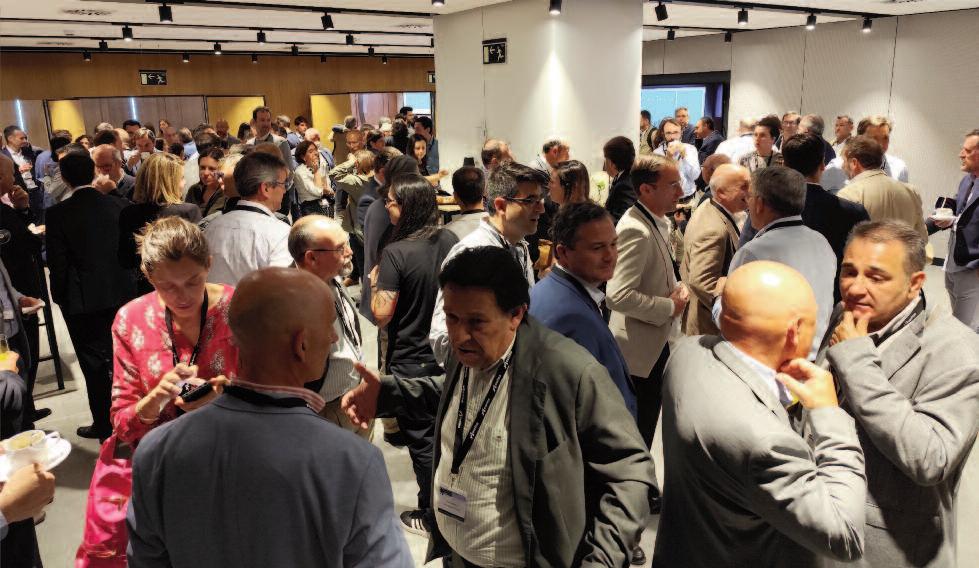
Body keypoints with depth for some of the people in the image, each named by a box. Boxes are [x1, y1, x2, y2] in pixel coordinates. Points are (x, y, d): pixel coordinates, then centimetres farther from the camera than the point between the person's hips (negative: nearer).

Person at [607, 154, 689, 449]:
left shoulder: (660, 221, 7)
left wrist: (678, 289, 1)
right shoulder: (635, 230, -25)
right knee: (636, 436, 6)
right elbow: (618, 295, -32)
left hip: (657, 343, 10)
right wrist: (670, 307, -20)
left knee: (646, 429, 23)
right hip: (639, 350, -10)